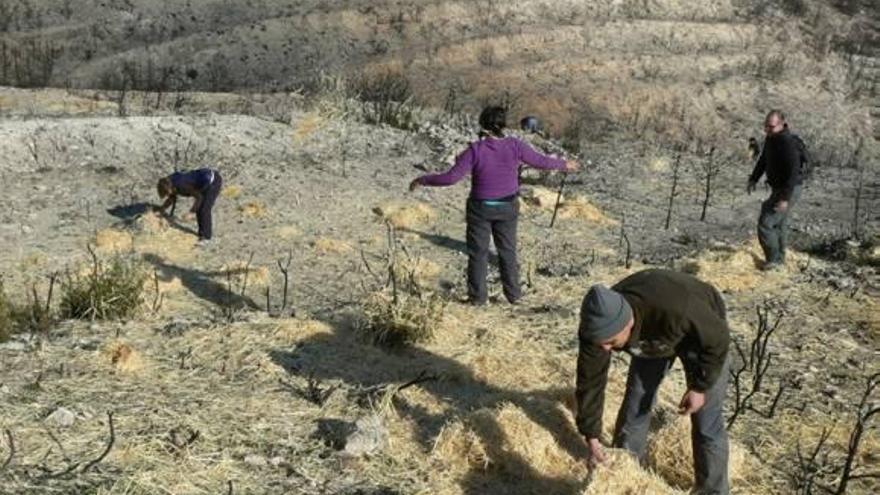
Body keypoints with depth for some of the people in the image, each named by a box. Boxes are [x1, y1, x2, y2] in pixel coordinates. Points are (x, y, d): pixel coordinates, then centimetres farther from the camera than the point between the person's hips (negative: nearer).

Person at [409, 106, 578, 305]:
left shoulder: (475, 150, -20)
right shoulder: (514, 146, -13)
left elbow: (451, 177, -22)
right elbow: (541, 161, -1)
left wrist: (423, 180, -10)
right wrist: (564, 164, 17)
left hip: (481, 208, -2)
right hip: (507, 207, 2)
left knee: (478, 251, 12)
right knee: (507, 250, 18)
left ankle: (478, 295, 18)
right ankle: (513, 293, 25)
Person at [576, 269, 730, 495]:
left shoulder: (674, 309, -47)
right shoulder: (598, 325, -32)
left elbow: (718, 338, -27)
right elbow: (590, 380, -19)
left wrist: (700, 387, -20)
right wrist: (592, 437, -14)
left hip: (704, 333, -4)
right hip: (655, 339, 4)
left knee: (706, 421, -4)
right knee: (634, 407, 5)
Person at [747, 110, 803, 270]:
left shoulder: (788, 143, -27)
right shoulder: (771, 138, 2)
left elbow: (793, 172, -29)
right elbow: (763, 160, 17)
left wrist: (785, 198, -31)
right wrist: (753, 179, 9)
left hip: (789, 190, -10)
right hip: (778, 187, 10)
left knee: (765, 222, -9)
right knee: (778, 224, 21)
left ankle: (773, 259, 5)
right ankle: (779, 258, 35)